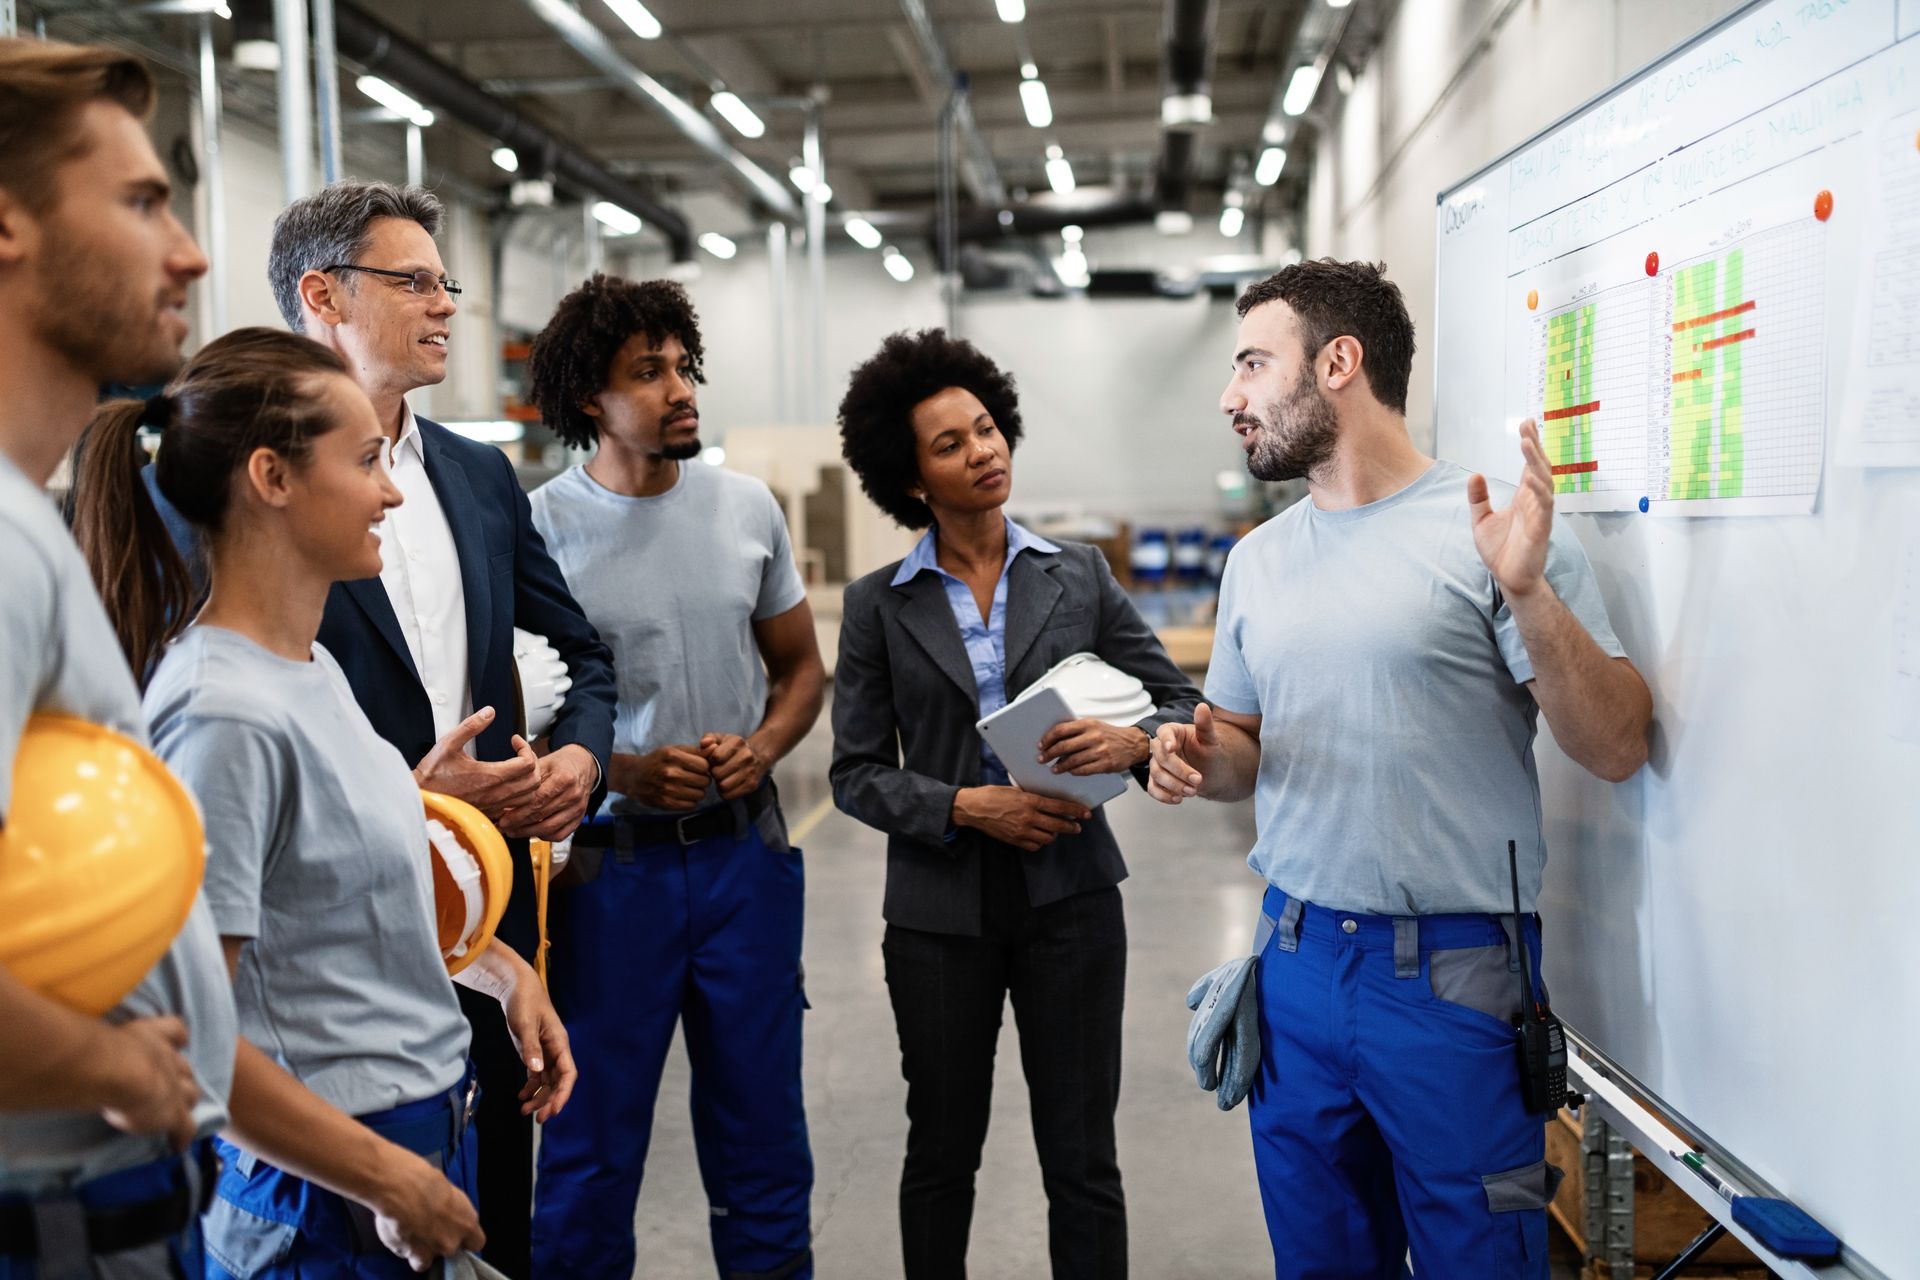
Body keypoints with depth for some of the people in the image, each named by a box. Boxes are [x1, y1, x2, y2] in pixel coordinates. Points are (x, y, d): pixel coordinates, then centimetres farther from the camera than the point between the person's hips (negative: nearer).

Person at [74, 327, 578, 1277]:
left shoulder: (312, 664, 5)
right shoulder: (224, 715, -23)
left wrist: (498, 966, 4)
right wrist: (393, 1182, -17)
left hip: (427, 1127, 8)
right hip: (326, 1199, -8)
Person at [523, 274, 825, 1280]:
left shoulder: (746, 508, 4)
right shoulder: (539, 529, -8)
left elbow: (801, 665, 13)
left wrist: (763, 748, -6)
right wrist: (623, 773, -17)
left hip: (744, 849, 4)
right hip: (610, 860, -3)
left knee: (761, 1127, 15)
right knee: (595, 1135, 10)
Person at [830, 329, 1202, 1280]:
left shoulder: (1079, 576, 2)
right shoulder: (879, 605, 0)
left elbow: (1182, 703, 4)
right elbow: (857, 773, -2)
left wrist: (1133, 742, -18)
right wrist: (967, 807, -17)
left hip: (1070, 896, 0)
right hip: (940, 909, 0)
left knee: (1082, 1161, 7)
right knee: (942, 1152, 16)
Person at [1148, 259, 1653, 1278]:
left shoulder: (1495, 529, -10)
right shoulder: (1258, 558, 9)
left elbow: (1615, 749, -13)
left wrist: (1529, 593, -27)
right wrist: (1203, 761, -5)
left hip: (1452, 974, -5)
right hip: (1295, 959, 6)